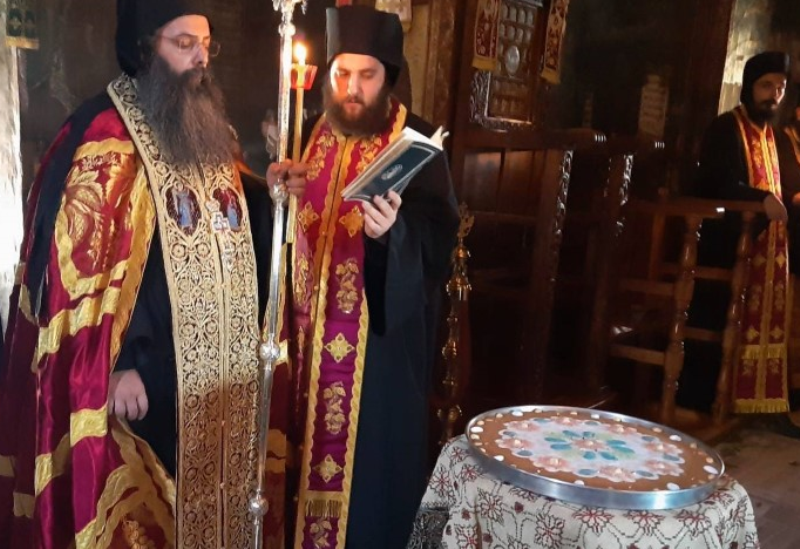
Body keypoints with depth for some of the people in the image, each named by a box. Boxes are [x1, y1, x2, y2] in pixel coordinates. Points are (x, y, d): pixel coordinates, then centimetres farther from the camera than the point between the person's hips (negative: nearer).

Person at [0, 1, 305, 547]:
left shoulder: (208, 126, 13)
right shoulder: (106, 136, -11)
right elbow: (80, 261, -15)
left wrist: (268, 193, 0)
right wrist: (114, 364, -19)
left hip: (221, 368, 7)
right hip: (147, 375, -7)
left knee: (213, 500, 18)